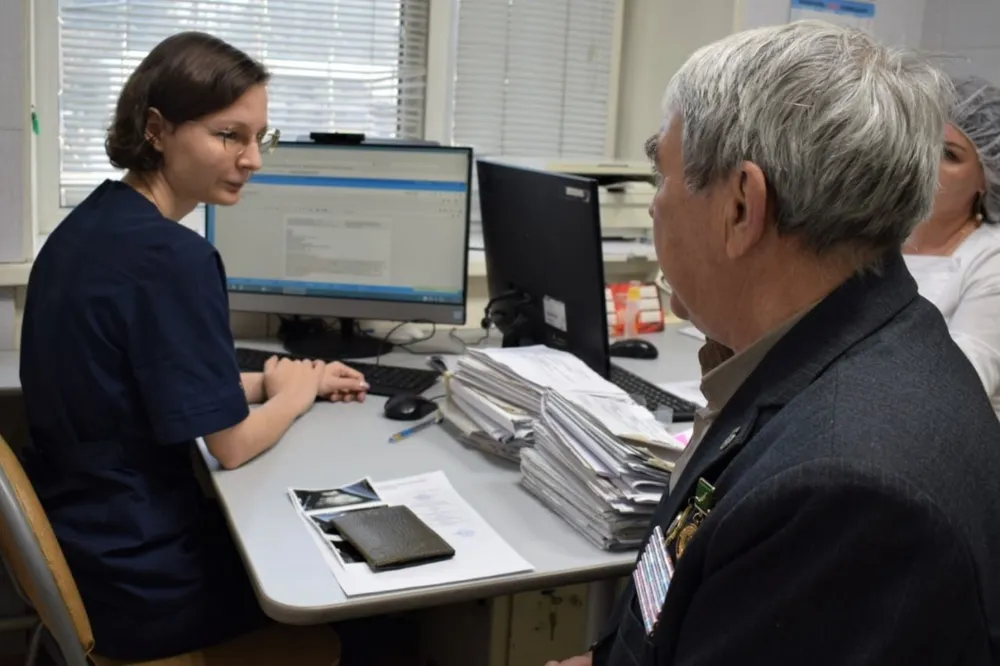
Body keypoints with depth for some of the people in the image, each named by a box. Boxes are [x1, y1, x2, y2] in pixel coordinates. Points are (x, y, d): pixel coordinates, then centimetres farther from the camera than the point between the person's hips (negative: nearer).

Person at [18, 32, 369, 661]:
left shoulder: (90, 224, 2)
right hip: (138, 577, -8)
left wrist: (271, 380, 11)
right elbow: (231, 444, -19)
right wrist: (297, 391, 1)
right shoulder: (173, 257, -26)